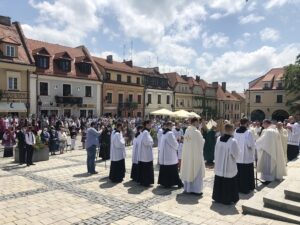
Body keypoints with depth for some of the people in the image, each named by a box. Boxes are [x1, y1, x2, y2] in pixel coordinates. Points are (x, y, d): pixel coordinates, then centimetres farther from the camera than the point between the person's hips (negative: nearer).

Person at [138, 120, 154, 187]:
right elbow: (147, 142, -24)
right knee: (147, 168, -2)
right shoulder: (146, 132, -18)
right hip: (146, 154, -10)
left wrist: (150, 142, 8)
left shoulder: (144, 132, 13)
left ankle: (142, 181, 23)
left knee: (143, 168, 15)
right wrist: (152, 142, -7)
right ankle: (146, 182, 5)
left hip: (143, 154, 10)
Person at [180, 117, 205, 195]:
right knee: (196, 172, 3)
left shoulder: (187, 131, 3)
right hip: (195, 154, -7)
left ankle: (187, 188, 25)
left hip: (187, 155, 7)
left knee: (188, 171, 16)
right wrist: (203, 139, 5)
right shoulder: (197, 132, -18)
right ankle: (196, 189, 8)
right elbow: (201, 143, -13)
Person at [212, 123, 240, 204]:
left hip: (219, 166, 5)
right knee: (228, 183, 8)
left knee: (219, 182, 17)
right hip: (229, 167, -5)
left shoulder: (218, 139, -4)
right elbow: (235, 154, -13)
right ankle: (228, 199, 18)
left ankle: (218, 197, 28)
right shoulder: (233, 141, -21)